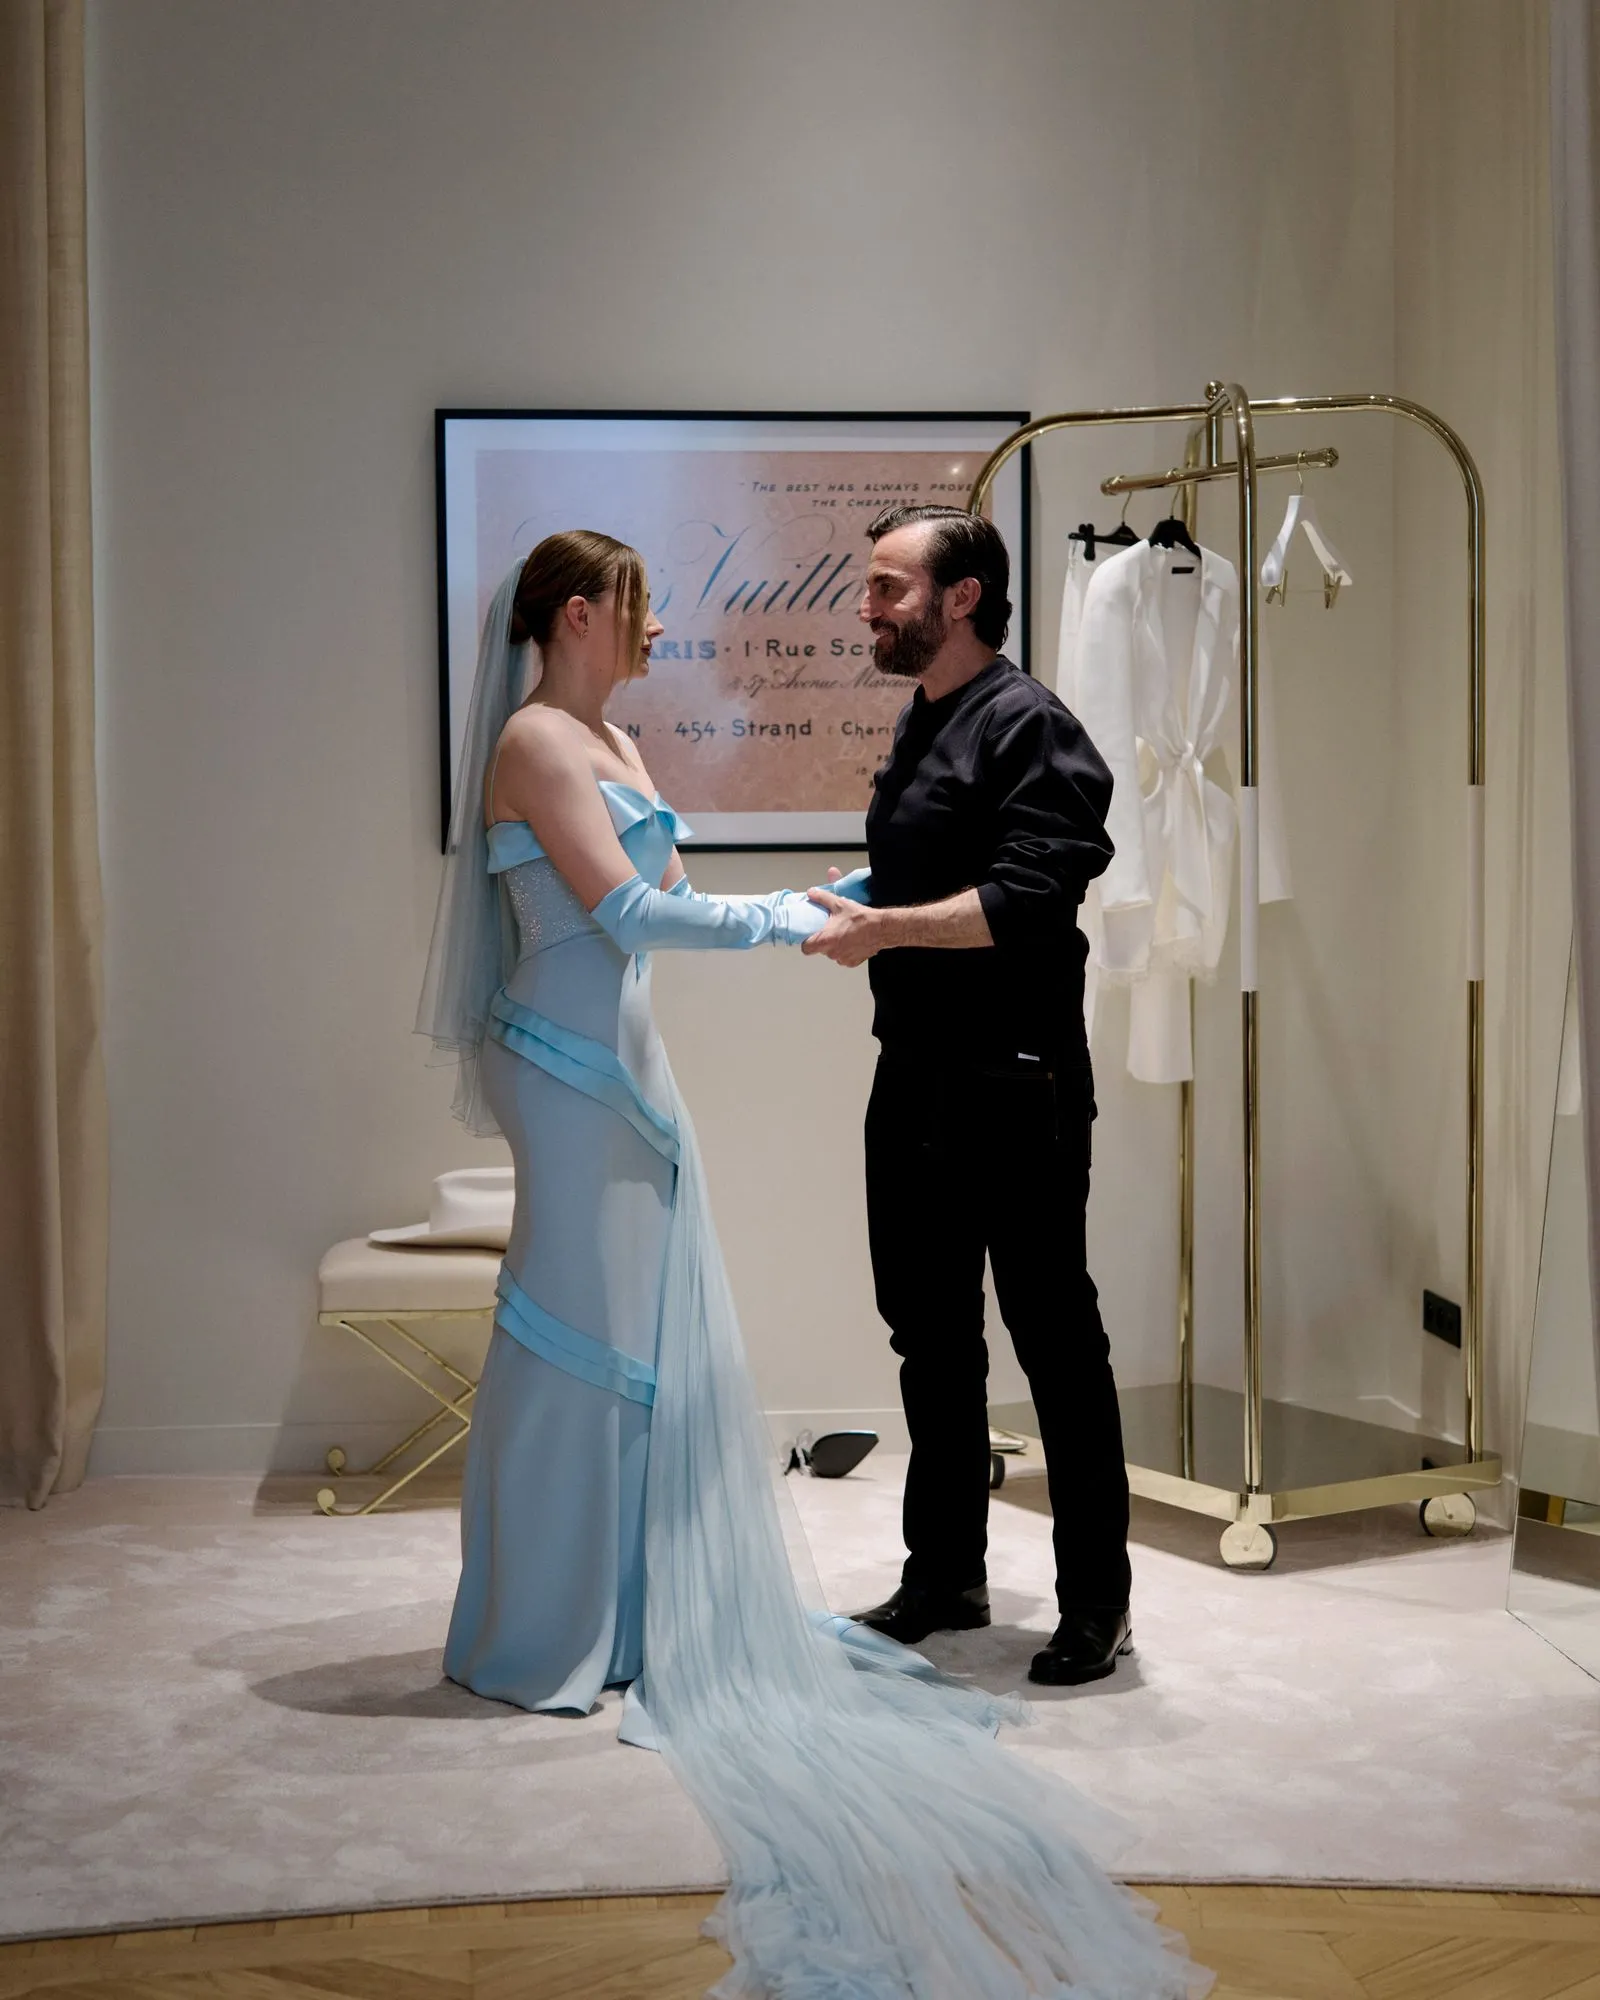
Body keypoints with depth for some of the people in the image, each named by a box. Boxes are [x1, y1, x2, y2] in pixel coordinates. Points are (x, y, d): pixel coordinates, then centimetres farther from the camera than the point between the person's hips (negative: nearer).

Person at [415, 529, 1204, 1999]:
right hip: (565, 1064, -9)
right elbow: (622, 910, -20)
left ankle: (645, 1614, 21)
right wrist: (780, 922, -15)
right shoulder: (535, 741, -12)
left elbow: (668, 899, 16)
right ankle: (537, 1642, 8)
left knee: (658, 1336, 11)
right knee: (573, 1336, -3)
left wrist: (820, 903, 7)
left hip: (625, 1059, 9)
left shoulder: (615, 743, 17)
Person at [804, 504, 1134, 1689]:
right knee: (930, 1335, 15)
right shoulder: (919, 726, 17)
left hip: (1014, 1084, -9)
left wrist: (888, 927, -20)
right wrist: (857, 909, 8)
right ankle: (945, 1576, 27)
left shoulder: (1030, 726, -11)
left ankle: (1098, 1601, 9)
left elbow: (1028, 898, -22)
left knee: (1053, 1337, -1)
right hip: (917, 1078, 9)